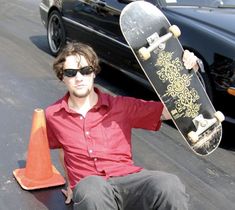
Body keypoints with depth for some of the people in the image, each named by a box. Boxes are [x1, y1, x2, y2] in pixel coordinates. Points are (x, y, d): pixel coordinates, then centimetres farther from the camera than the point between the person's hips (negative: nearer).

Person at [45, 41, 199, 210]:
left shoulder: (121, 106, 4)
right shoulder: (53, 115, 7)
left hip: (128, 179, 0)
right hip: (89, 189, 1)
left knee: (169, 185, -35)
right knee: (90, 188, -40)